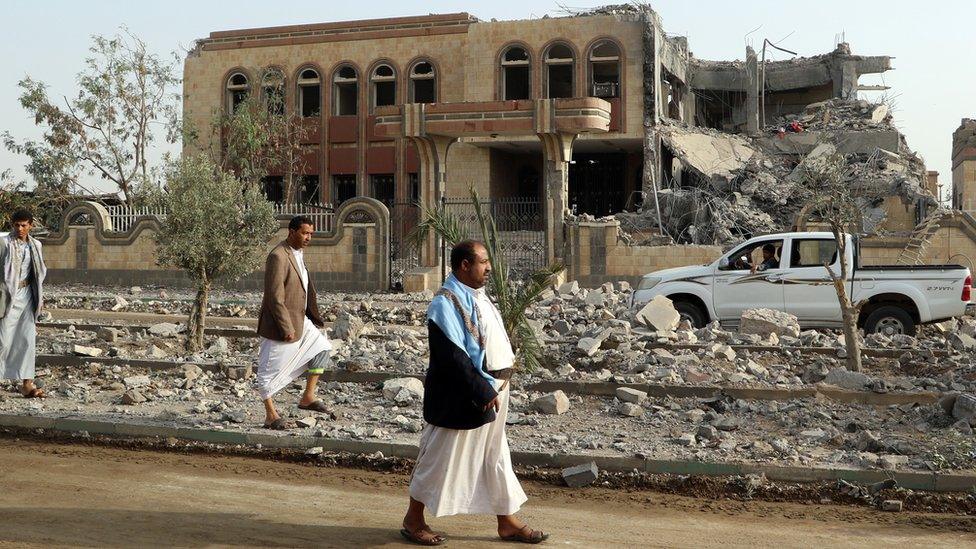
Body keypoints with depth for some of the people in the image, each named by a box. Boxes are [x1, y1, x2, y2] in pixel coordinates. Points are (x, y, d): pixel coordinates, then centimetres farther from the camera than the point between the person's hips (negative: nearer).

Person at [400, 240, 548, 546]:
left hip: (490, 394, 9)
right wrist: (483, 392, -22)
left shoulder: (477, 295, 9)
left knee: (496, 459, 15)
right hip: (460, 400, -9)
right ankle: (413, 520, 22)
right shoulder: (446, 303, -19)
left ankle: (507, 522, 27)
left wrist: (493, 388, 10)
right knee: (440, 458, 5)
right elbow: (453, 358, -24)